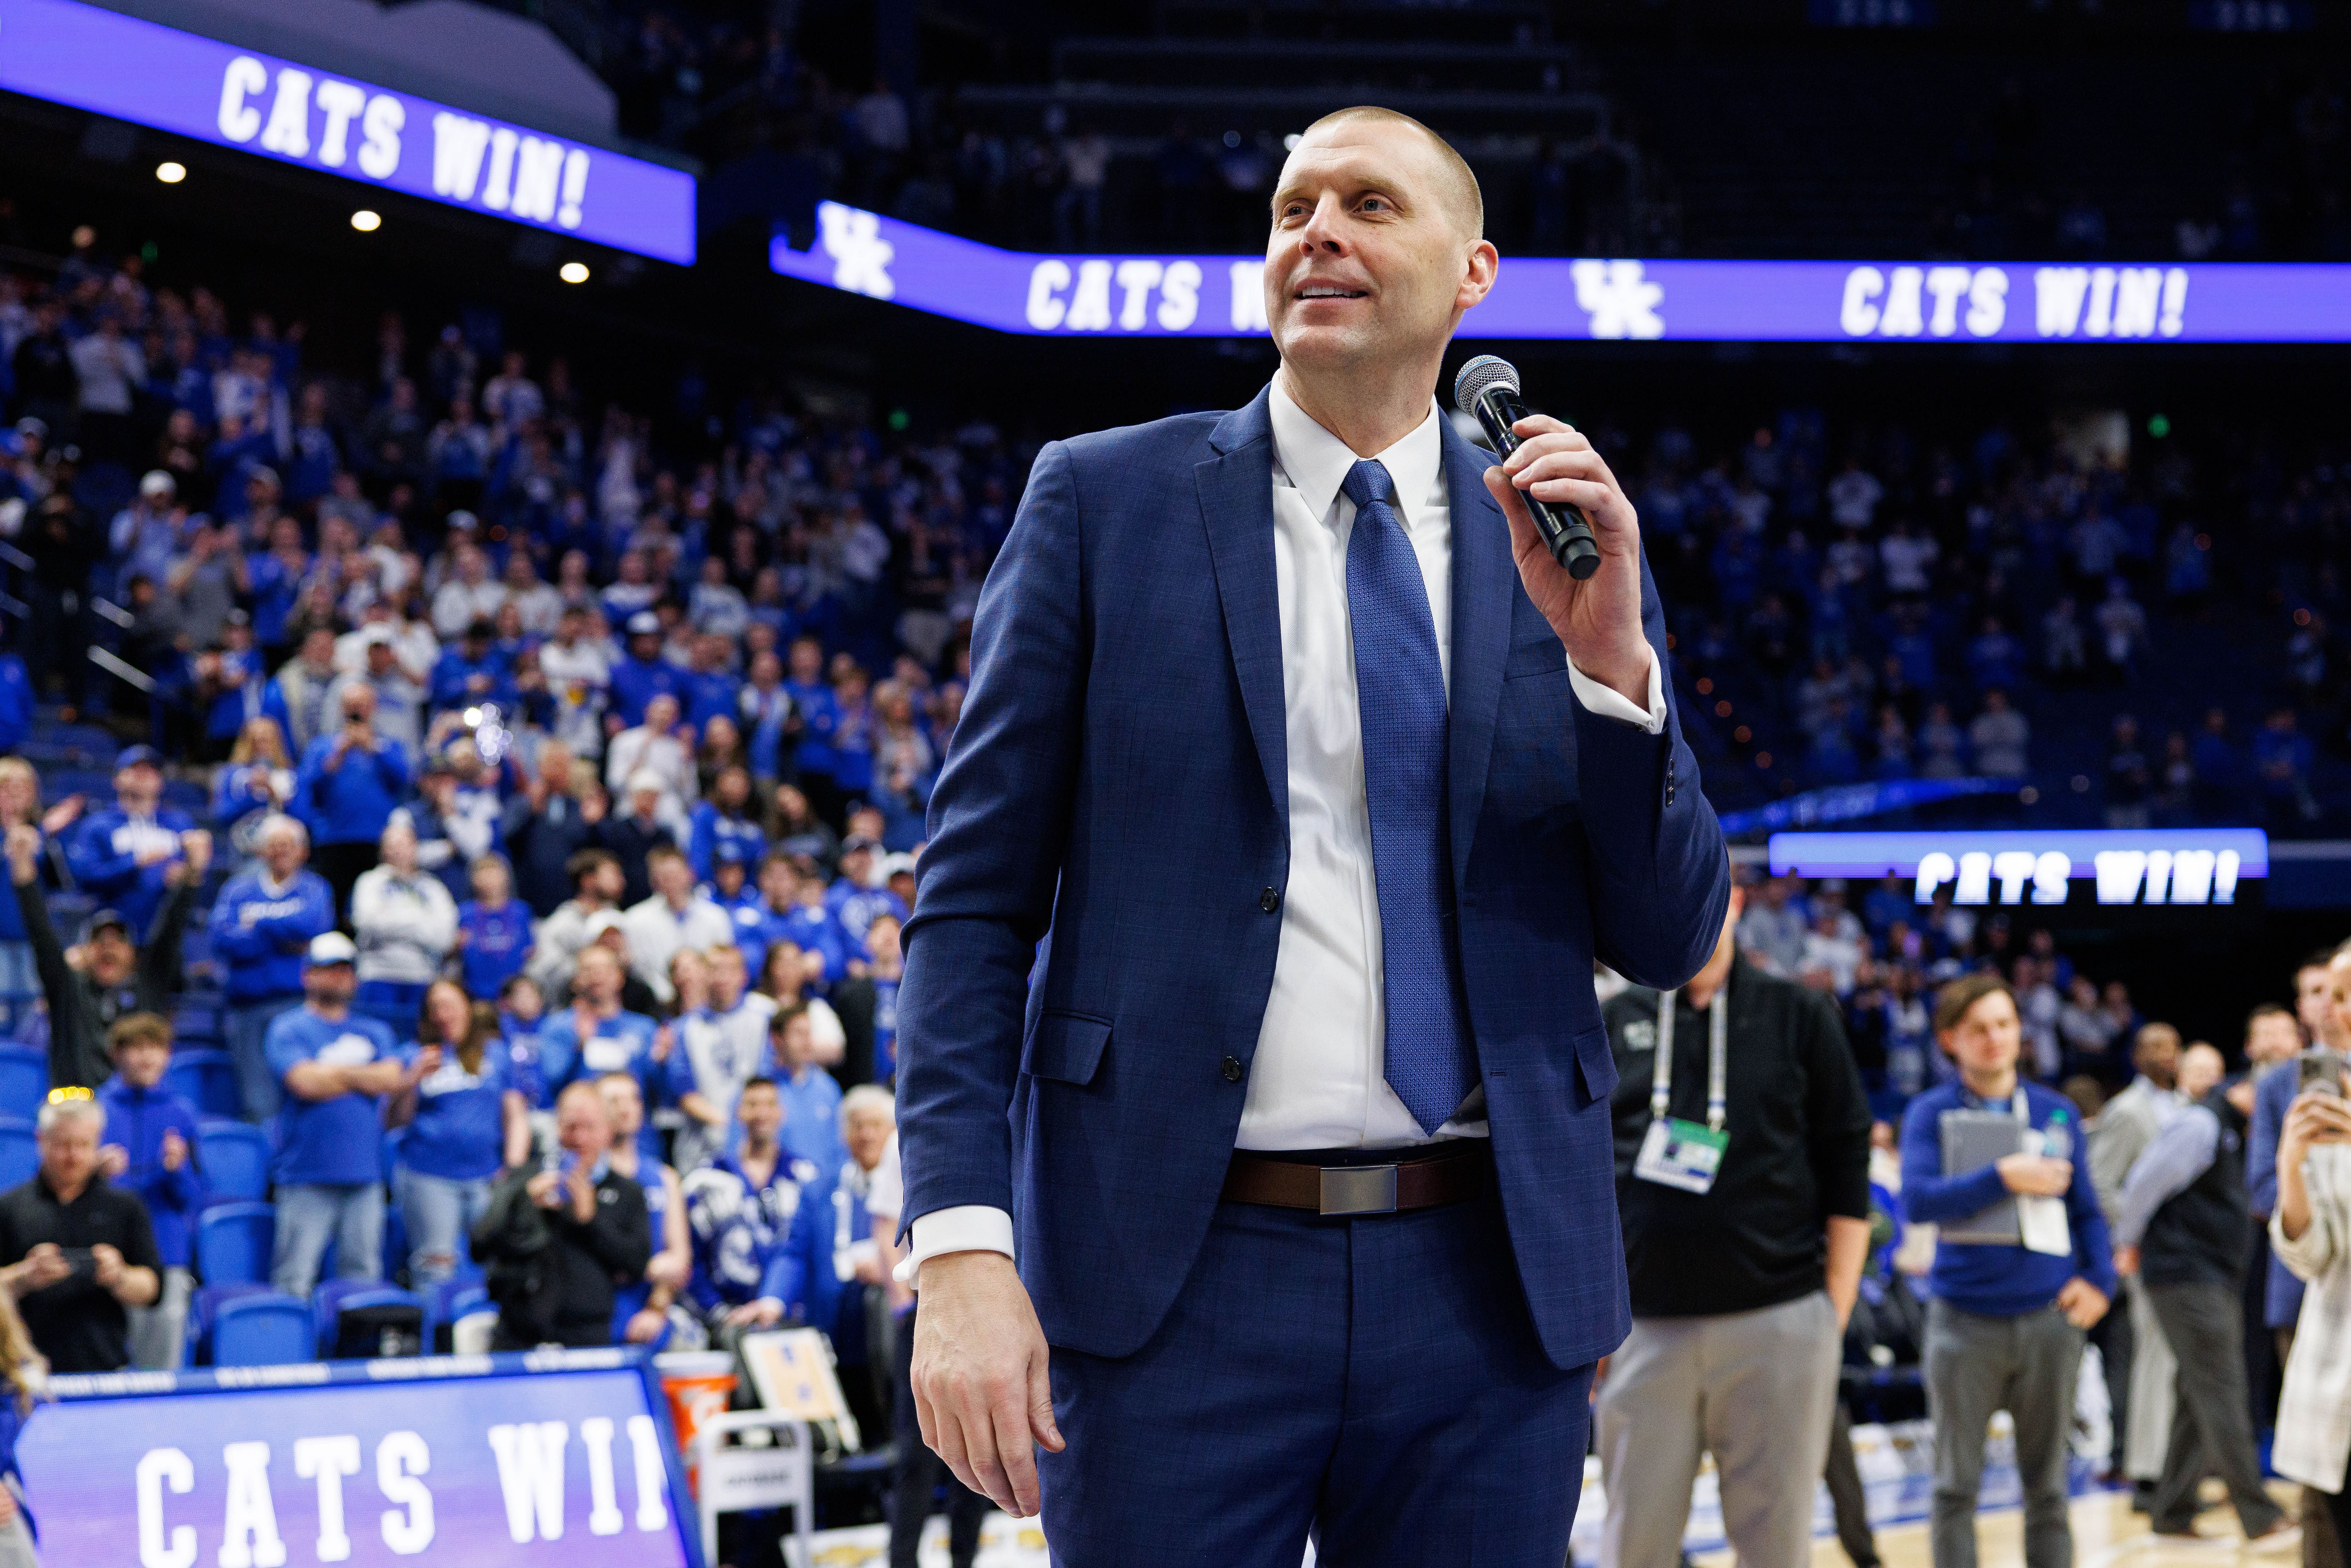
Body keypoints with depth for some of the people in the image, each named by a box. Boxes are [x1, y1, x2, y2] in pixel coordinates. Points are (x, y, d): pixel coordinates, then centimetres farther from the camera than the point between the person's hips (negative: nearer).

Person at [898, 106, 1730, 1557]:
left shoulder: (1568, 545, 9)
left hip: (1488, 1278, 2)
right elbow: (975, 897, 1)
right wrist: (962, 1248, -11)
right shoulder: (1102, 500, 4)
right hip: (1180, 1276, -2)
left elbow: (1674, 943, 8)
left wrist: (1609, 655, -8)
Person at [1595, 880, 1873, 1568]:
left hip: (1777, 1326, -1)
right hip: (1646, 1327, 2)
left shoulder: (1799, 1015, 6)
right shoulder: (1616, 1022, 11)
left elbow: (1847, 1172, 5)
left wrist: (1835, 1312, -1)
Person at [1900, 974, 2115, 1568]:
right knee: (1957, 1485, 3)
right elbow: (1917, 1200, -15)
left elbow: (2086, 1210, 15)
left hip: (2049, 1318, 2)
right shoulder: (1932, 1113, 0)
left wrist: (2100, 1279, 1)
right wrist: (2004, 1178, -20)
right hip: (1965, 1322, -2)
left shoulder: (2057, 1113, 8)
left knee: (2047, 1484, 7)